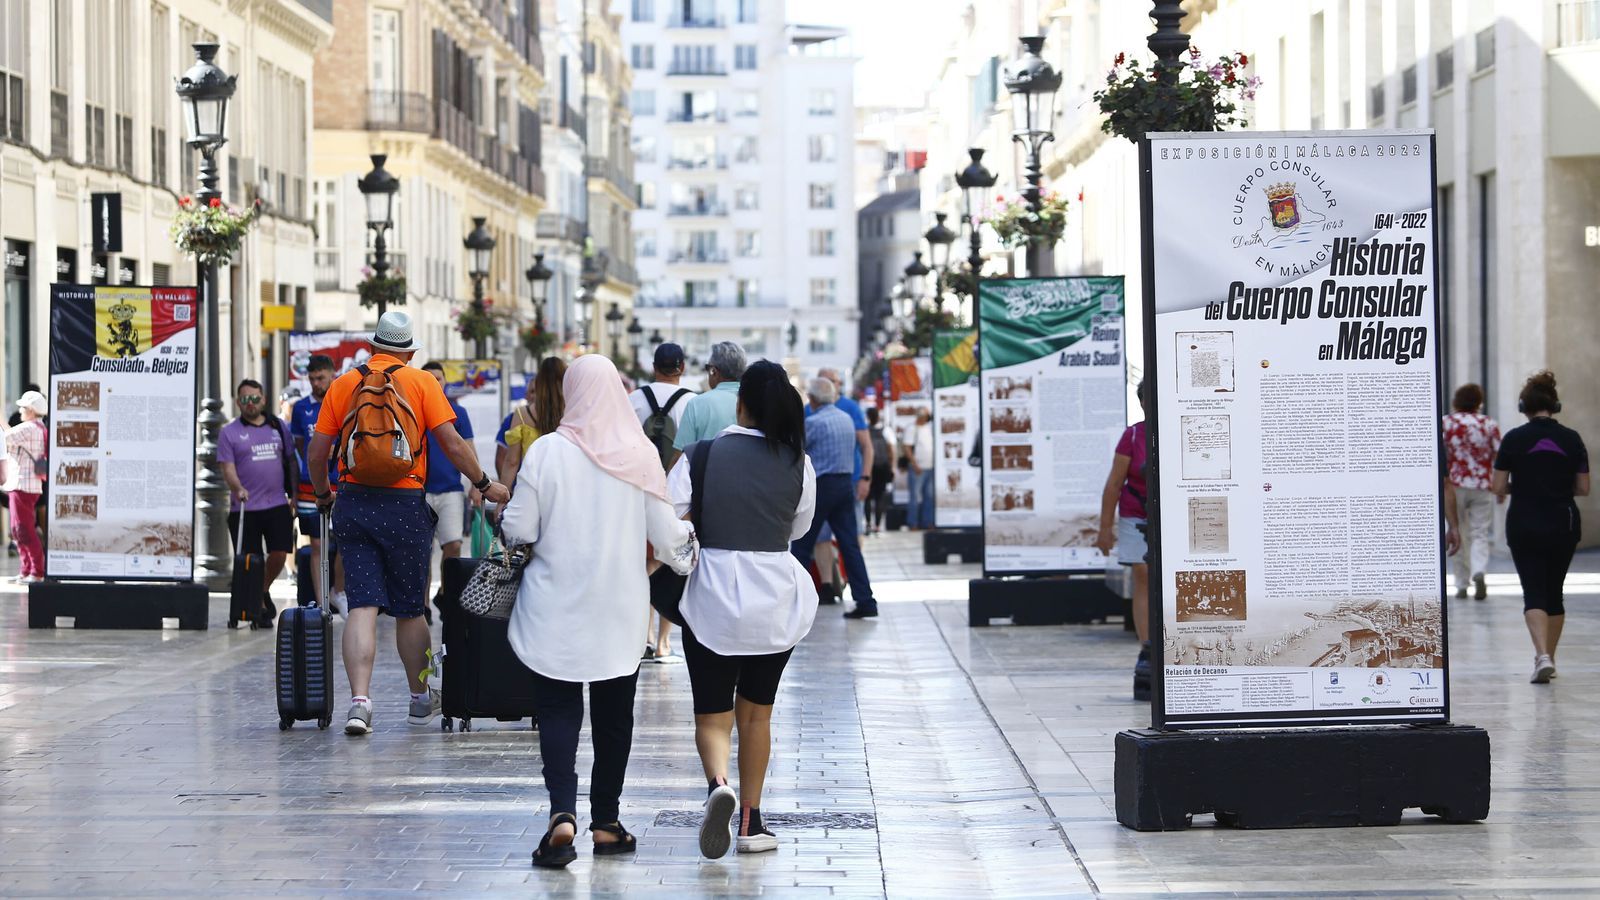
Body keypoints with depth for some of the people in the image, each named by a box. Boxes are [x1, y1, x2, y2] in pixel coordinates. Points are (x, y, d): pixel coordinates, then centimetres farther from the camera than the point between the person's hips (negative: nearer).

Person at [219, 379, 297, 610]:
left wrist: (294, 495, 9)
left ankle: (264, 590, 21)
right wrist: (237, 489, -24)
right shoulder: (229, 432, 3)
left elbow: (291, 461, 17)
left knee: (279, 554, -5)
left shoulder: (279, 426, 12)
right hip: (245, 509, -2)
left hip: (277, 505, 2)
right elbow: (228, 468, -5)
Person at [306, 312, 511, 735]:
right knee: (410, 608, 11)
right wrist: (485, 484, 7)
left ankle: (359, 700, -16)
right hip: (404, 505, -1)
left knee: (362, 606, -2)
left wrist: (323, 494, 24)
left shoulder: (343, 385, 6)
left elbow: (318, 450, 7)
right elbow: (452, 444, -5)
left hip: (353, 503, 1)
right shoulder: (421, 382, 0)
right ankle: (421, 699, 25)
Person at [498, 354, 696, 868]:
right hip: (620, 610, 2)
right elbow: (666, 536, -1)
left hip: (556, 607, -2)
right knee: (614, 714, 14)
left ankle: (563, 812, -18)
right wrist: (687, 538, 21)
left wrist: (505, 514, 15)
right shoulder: (640, 454, -5)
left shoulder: (548, 451, -10)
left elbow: (519, 530, -7)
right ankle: (606, 822, 20)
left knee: (557, 709, 2)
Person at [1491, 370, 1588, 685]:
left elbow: (1498, 488, -5)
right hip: (1564, 526, 2)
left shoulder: (1514, 438, -7)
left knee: (1534, 593, -2)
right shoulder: (1572, 439, -1)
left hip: (1524, 526, -2)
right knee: (1554, 592, 17)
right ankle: (1549, 658, 23)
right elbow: (1583, 488, 1)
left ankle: (1542, 655, -22)